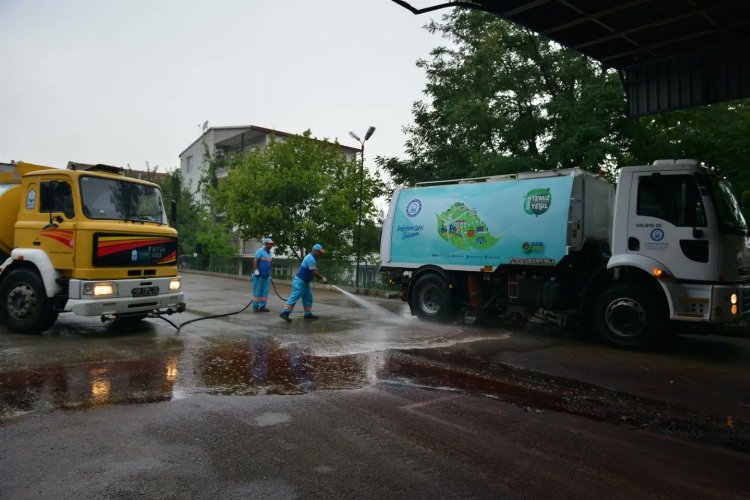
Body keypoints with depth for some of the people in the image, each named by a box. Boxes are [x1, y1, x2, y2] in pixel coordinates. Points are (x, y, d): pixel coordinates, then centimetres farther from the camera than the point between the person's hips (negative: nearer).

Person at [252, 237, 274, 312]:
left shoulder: (269, 252, 14)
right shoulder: (260, 251, -9)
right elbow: (255, 261, -15)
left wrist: (270, 274, 21)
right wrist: (256, 270, -20)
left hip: (266, 275, 7)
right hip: (259, 275, -7)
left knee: (265, 291, 7)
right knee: (257, 291, -1)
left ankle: (262, 306, 13)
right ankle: (255, 307, 6)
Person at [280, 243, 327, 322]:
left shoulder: (311, 257, 13)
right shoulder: (311, 259, -19)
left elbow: (313, 272, 18)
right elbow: (314, 272, -23)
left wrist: (321, 277, 7)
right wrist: (322, 278, -11)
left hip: (305, 282, 11)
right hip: (300, 281, -11)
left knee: (308, 297, 14)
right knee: (294, 297, -12)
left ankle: (308, 314, 19)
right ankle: (285, 313, -12)